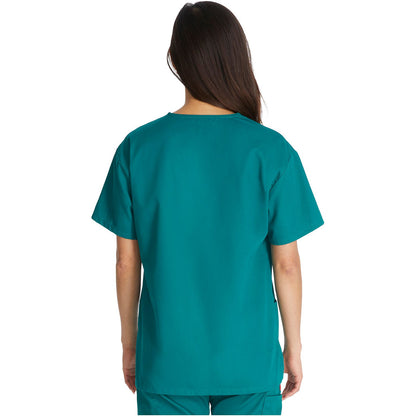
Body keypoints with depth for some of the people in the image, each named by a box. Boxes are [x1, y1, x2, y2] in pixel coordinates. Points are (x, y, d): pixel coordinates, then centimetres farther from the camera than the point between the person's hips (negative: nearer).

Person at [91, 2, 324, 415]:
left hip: (166, 362, 1)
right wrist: (293, 348, 7)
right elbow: (286, 265, -7)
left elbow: (127, 263, -2)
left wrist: (130, 343, 11)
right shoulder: (272, 152, -12)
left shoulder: (136, 148, -8)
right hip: (250, 363, -1)